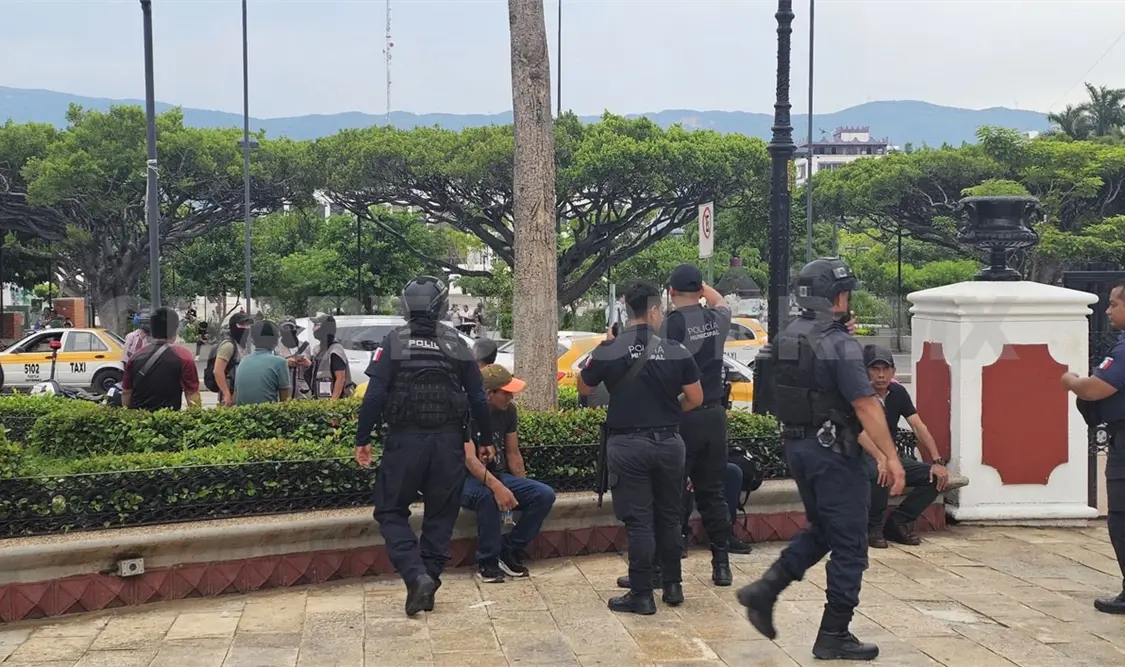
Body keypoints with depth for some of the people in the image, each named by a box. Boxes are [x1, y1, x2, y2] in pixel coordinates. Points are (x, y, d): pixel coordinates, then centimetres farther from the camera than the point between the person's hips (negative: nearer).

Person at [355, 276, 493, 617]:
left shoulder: (394, 342, -4)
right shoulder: (457, 344, 3)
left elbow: (375, 395, -10)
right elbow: (478, 398, 4)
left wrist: (362, 439, -2)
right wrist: (486, 439, 15)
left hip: (405, 440, -2)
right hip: (448, 441, 2)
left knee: (391, 511, 9)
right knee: (440, 515, 14)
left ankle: (416, 575, -9)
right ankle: (430, 583, 17)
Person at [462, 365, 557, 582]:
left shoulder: (508, 411, 1)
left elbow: (513, 454, 9)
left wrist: (523, 489, 5)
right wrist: (497, 487, -42)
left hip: (500, 476, 6)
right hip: (469, 481, -6)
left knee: (545, 495, -17)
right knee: (487, 495, -40)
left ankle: (508, 552, -5)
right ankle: (487, 562, -21)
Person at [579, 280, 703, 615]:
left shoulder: (608, 351, -8)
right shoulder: (675, 350, -5)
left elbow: (583, 388, 7)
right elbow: (695, 398, 0)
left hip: (628, 445, -2)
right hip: (668, 442, 2)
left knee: (639, 521, 3)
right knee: (669, 517, 16)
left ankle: (641, 595, 7)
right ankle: (672, 586, 26)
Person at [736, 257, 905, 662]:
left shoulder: (787, 338, 7)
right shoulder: (840, 345, -17)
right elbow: (865, 405, -21)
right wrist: (891, 457, -16)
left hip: (797, 445, 8)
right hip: (833, 451, -8)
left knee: (820, 531, 24)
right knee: (849, 545, 4)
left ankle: (765, 590, 13)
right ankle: (834, 637, 11)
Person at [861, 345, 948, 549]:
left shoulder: (898, 393, 3)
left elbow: (918, 427, 0)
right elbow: (860, 432, -31)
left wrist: (938, 461, -13)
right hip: (863, 458, -6)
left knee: (935, 476, -14)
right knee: (879, 472, -39)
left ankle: (898, 523, 1)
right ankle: (873, 528, -14)